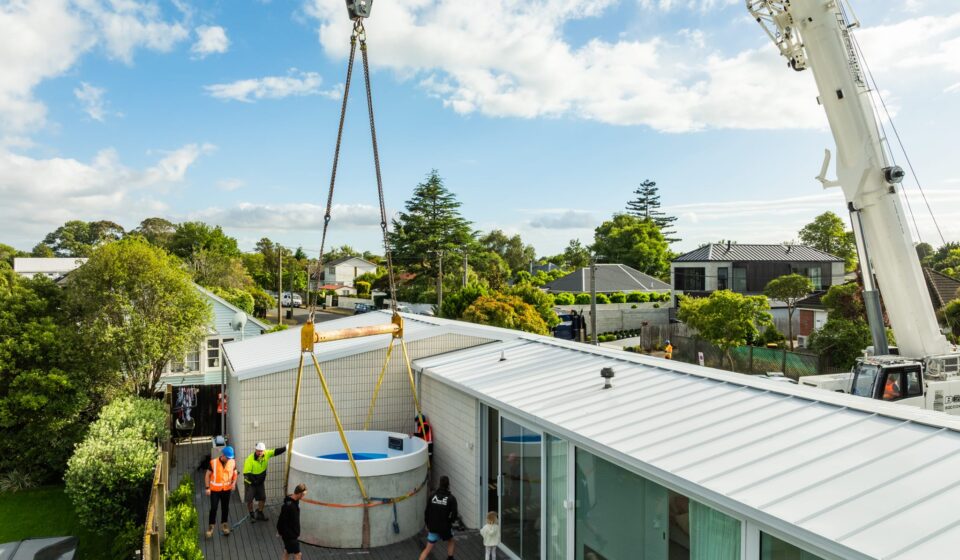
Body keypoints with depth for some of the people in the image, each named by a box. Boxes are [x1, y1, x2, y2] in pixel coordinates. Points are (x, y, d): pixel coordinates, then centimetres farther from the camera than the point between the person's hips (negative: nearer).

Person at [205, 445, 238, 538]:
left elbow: (235, 473, 7)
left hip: (226, 489, 3)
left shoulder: (232, 462, -7)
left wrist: (234, 482, -9)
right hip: (215, 490, -3)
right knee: (213, 509, -1)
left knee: (225, 508, 13)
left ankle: (224, 525, 30)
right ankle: (211, 527, 17)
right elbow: (207, 475, -6)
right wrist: (207, 488, -9)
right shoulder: (214, 463, -16)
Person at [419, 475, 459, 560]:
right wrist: (449, 521, 7)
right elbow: (454, 515, -14)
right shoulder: (451, 498, -11)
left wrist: (427, 524, 13)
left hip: (433, 527, 2)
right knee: (450, 542, 28)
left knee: (427, 549, 8)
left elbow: (427, 512, 0)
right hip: (445, 527, -2)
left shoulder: (432, 496, -3)